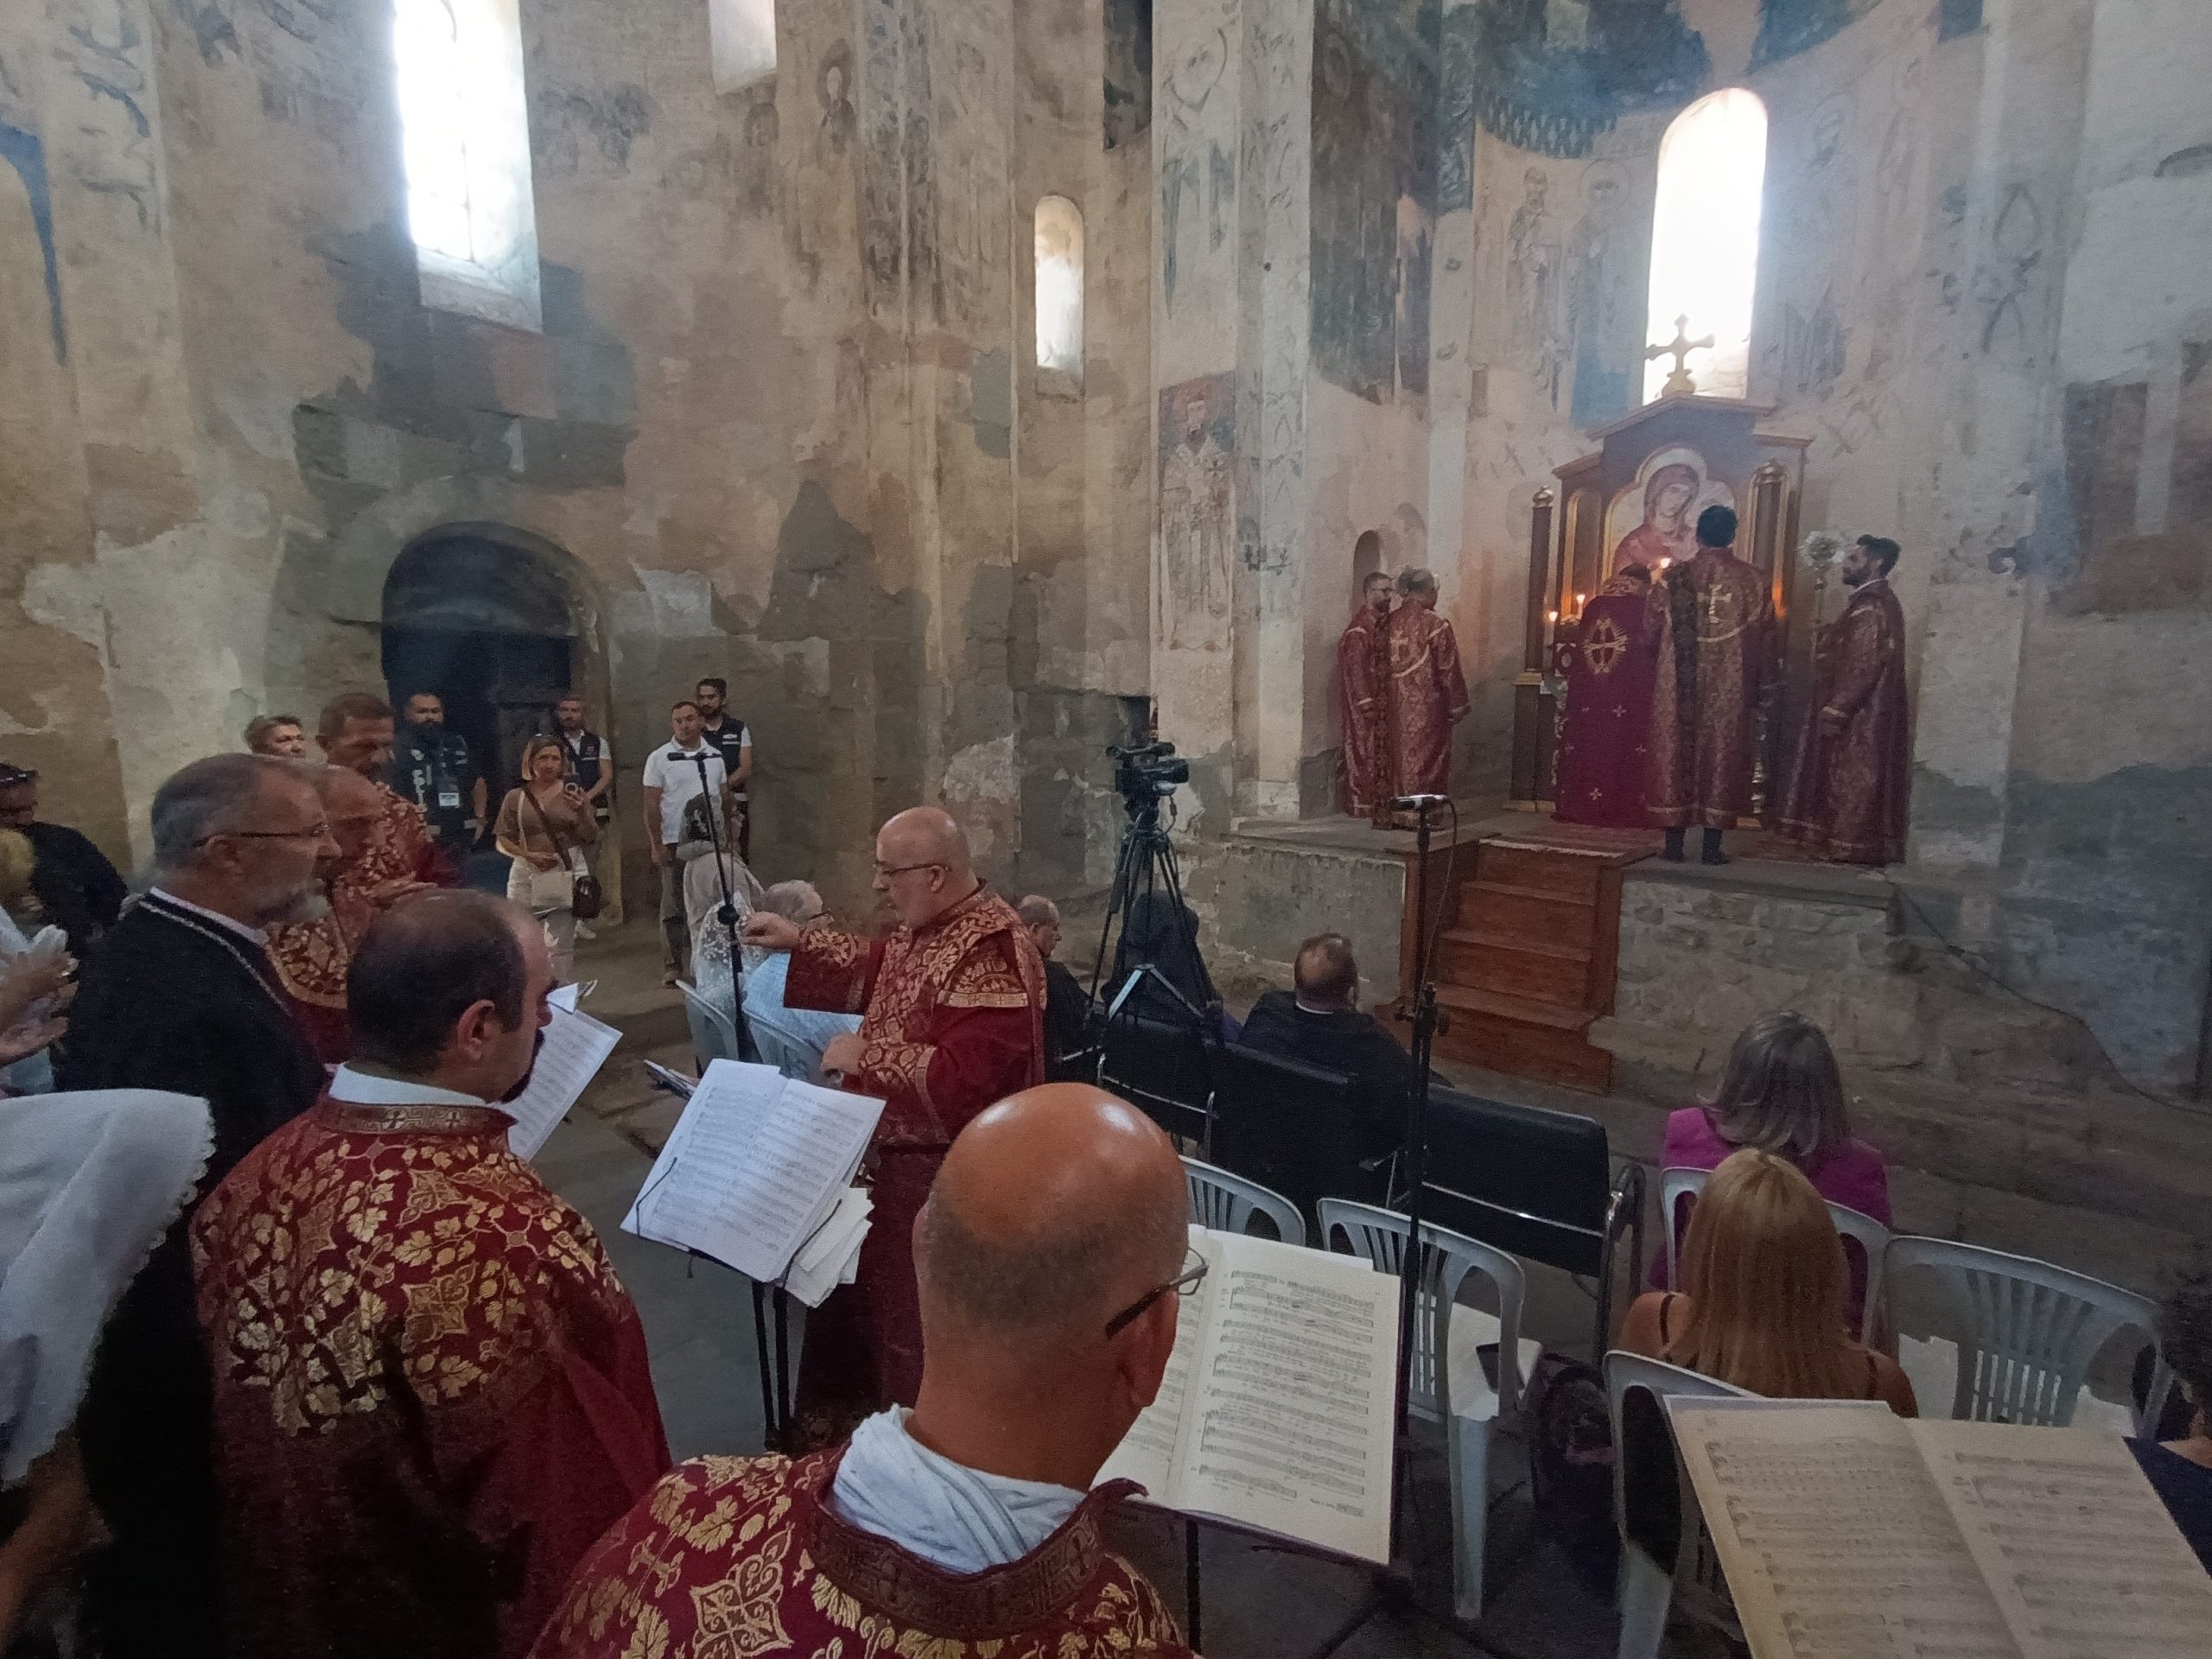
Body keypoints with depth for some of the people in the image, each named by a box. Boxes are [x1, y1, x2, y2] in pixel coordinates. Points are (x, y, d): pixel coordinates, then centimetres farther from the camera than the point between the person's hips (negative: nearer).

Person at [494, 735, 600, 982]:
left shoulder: (572, 793, 2)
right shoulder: (516, 797, 4)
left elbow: (592, 838, 1)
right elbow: (501, 841, 5)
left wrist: (581, 812, -17)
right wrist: (529, 855, -11)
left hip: (566, 876, -1)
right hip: (527, 877, 1)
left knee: (561, 946, 0)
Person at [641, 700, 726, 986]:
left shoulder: (715, 756, 8)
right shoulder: (659, 758, -2)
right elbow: (651, 806, -3)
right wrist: (656, 846, -8)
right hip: (675, 844, -3)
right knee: (673, 906, 2)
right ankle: (673, 965, 10)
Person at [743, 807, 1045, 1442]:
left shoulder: (990, 956, -30)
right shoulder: (925, 927, 2)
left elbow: (962, 1083, -34)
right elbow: (877, 974, 22)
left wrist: (865, 1057, -24)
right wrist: (799, 941, 13)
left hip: (943, 1179, -10)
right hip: (893, 1155, 10)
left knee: (915, 1330, 10)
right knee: (862, 1300, 27)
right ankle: (839, 1422, 51)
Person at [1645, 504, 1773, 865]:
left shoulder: (1672, 578, -2)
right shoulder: (1752, 581, 0)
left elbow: (1650, 631, 2)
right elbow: (1764, 638, 3)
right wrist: (1752, 680, 17)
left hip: (1677, 686, 0)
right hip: (1730, 690, 0)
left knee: (1674, 754, 5)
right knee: (1722, 755, 5)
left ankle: (1674, 843, 5)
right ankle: (1712, 846, 6)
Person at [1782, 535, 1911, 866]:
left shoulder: (1872, 606, -16)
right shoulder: (1874, 602, 16)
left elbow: (1863, 667, -22)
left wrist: (1835, 711, -22)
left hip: (1858, 717, -10)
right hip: (1856, 714, 10)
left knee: (1851, 782, -4)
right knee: (1850, 782, 12)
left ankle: (1850, 845, 2)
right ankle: (1845, 840, 17)